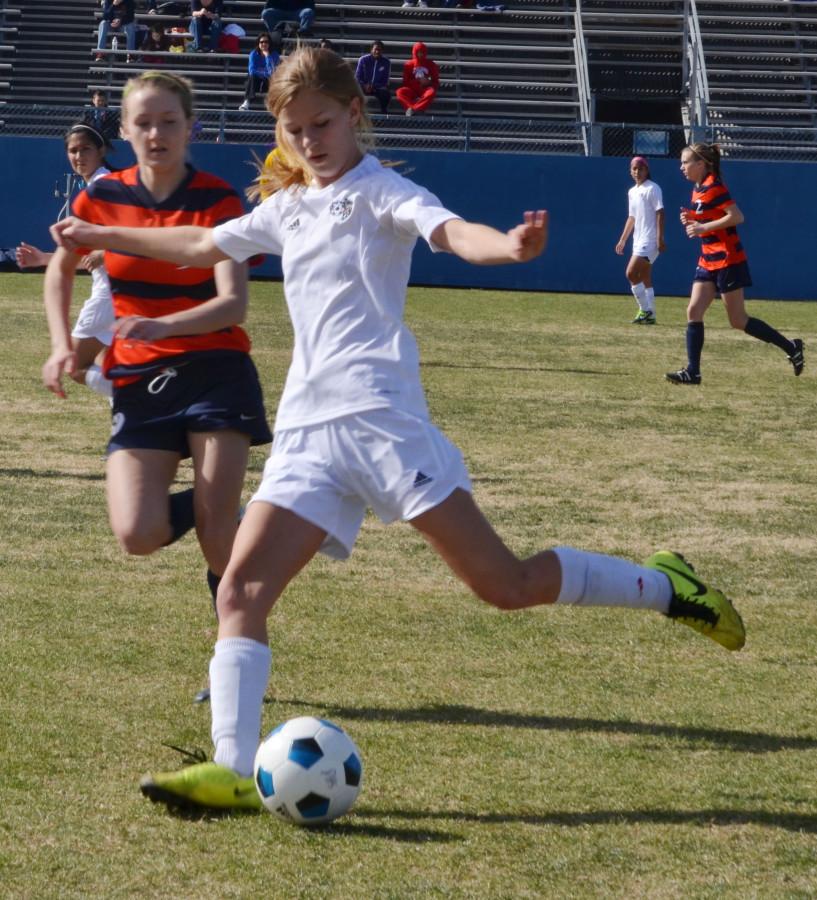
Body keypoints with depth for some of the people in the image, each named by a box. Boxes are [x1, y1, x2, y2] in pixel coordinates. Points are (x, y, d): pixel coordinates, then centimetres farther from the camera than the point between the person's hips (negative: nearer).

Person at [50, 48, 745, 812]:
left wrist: (511, 246, -44)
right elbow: (200, 247, 37)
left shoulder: (380, 191, -1)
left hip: (379, 414, -7)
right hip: (307, 428, 7)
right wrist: (98, 236, 44)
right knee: (241, 588, -9)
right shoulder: (288, 209, 20)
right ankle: (234, 771, -12)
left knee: (506, 584, -9)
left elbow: (451, 232, -22)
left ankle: (666, 588, 9)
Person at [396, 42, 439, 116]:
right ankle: (416, 109, -46)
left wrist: (428, 82, -16)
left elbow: (436, 83, 7)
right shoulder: (409, 65, 8)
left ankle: (412, 109, -45)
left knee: (432, 92, -37)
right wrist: (418, 81, -14)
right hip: (412, 90, 0)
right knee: (400, 92, -31)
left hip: (425, 90, 0)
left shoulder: (431, 65, 8)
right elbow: (406, 82, 3)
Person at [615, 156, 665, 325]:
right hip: (638, 241, 9)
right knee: (645, 279, 9)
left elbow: (660, 213, -14)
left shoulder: (652, 189, -8)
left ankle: (645, 309, -9)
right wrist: (623, 240, 20)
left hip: (650, 240, -9)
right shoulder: (632, 192, 16)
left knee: (631, 273, -16)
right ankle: (650, 315, 13)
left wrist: (660, 238, -21)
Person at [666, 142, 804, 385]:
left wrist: (703, 227, -23)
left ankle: (791, 348, 9)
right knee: (693, 312, -2)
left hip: (728, 260, -9)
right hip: (708, 262, 9)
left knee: (739, 321, -3)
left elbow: (737, 217, -24)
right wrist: (691, 220, 3)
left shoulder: (713, 187, -16)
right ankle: (692, 372, -2)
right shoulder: (697, 189, 12)